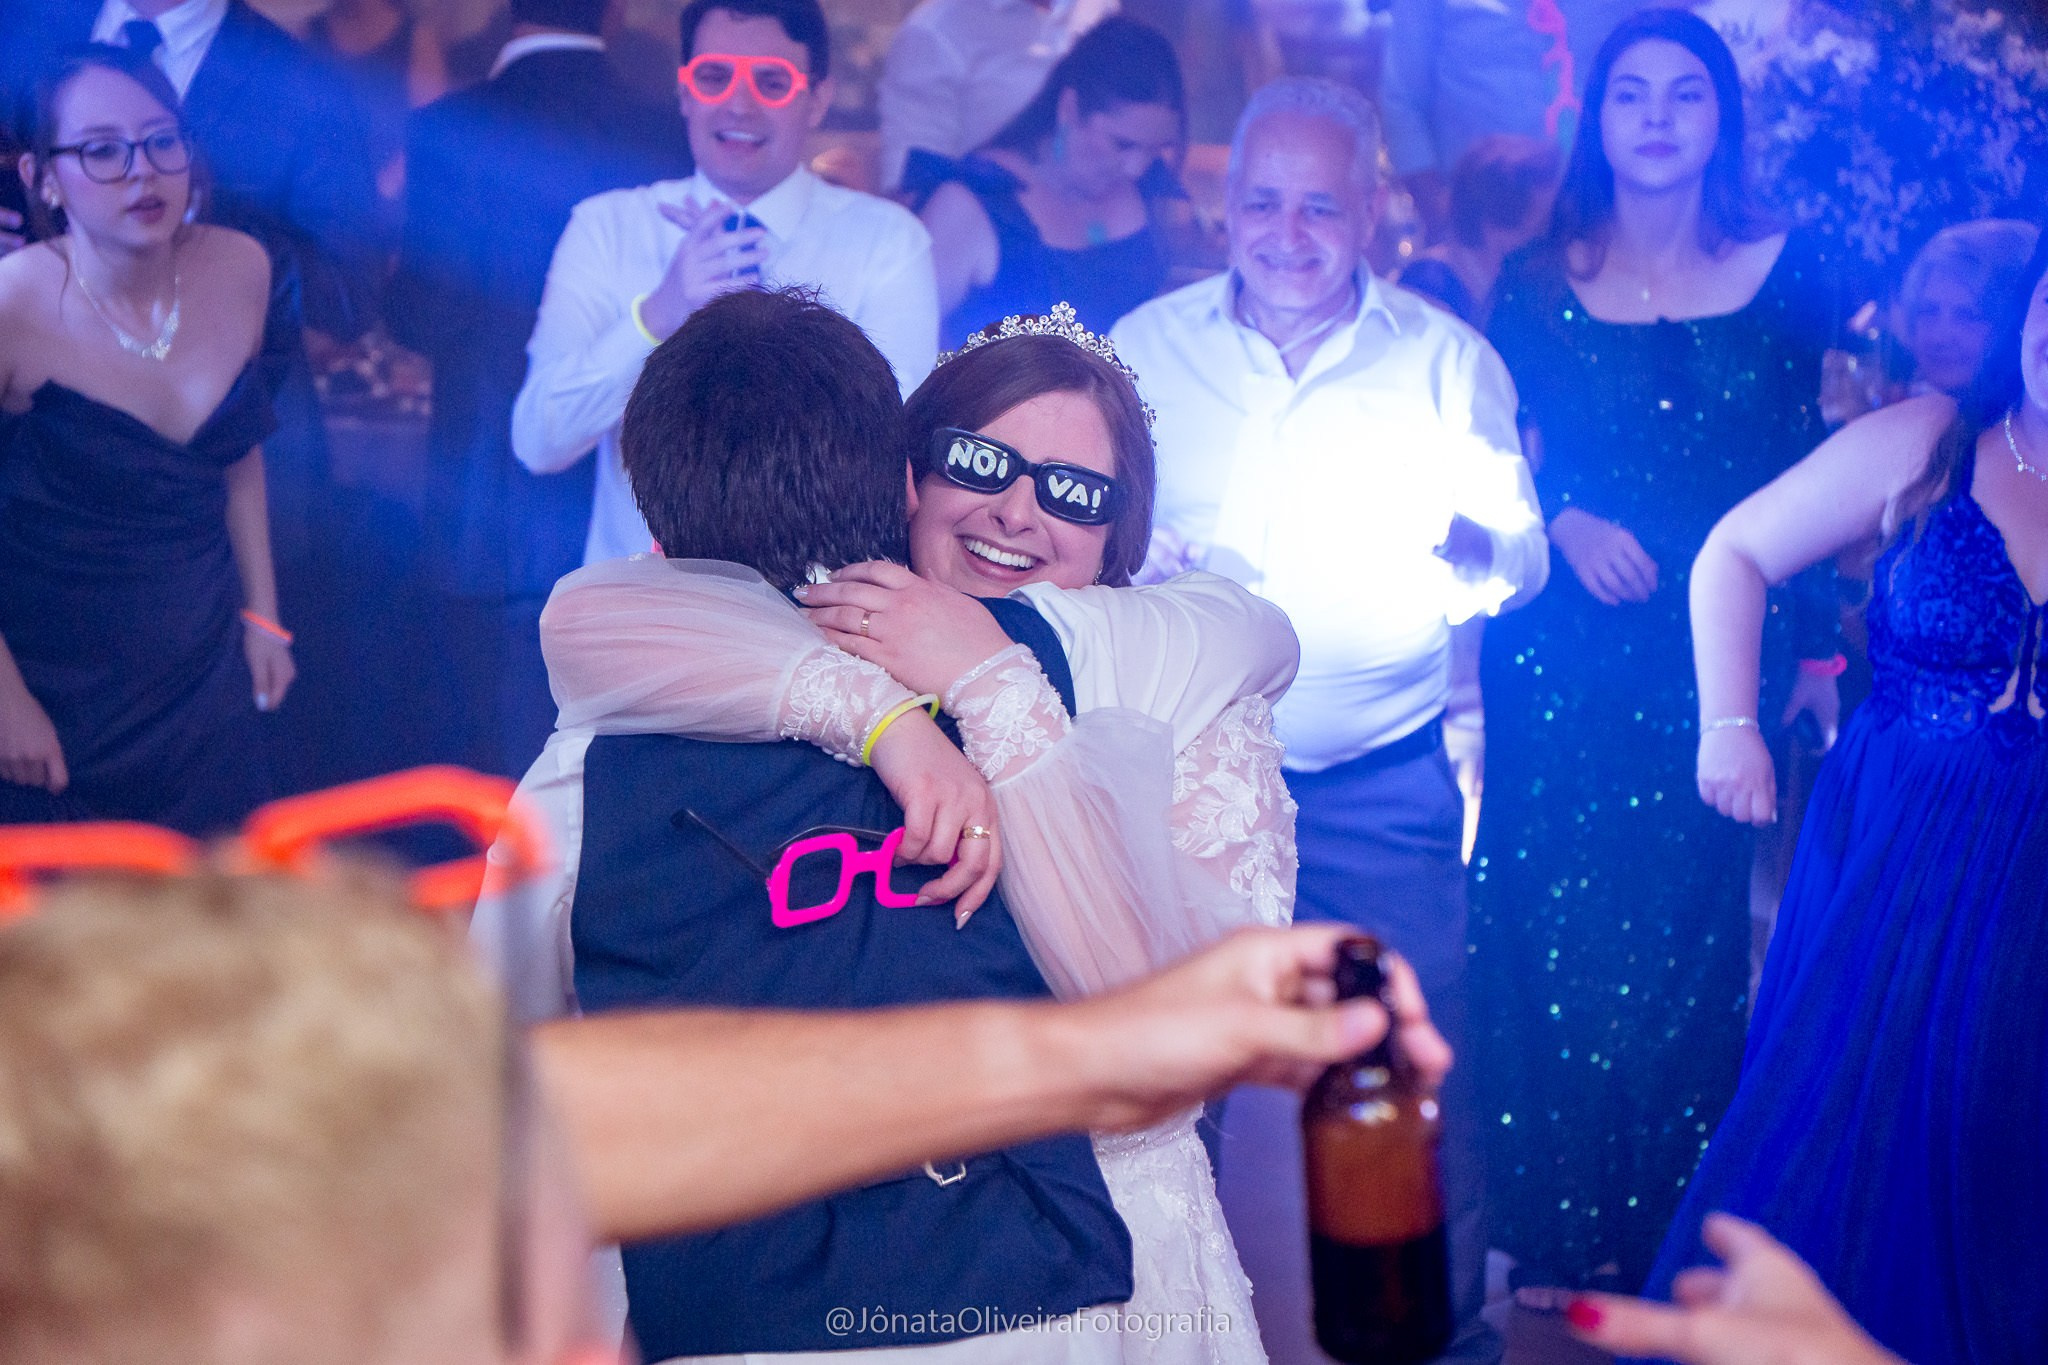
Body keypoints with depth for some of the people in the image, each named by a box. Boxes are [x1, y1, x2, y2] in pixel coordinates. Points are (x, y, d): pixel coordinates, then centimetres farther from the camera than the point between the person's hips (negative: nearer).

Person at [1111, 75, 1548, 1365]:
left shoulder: (1448, 359, 1)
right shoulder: (1146, 347, 3)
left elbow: (1523, 558, 0)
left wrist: (1469, 543, -23)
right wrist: (1142, 559, -16)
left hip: (1385, 786, -1)